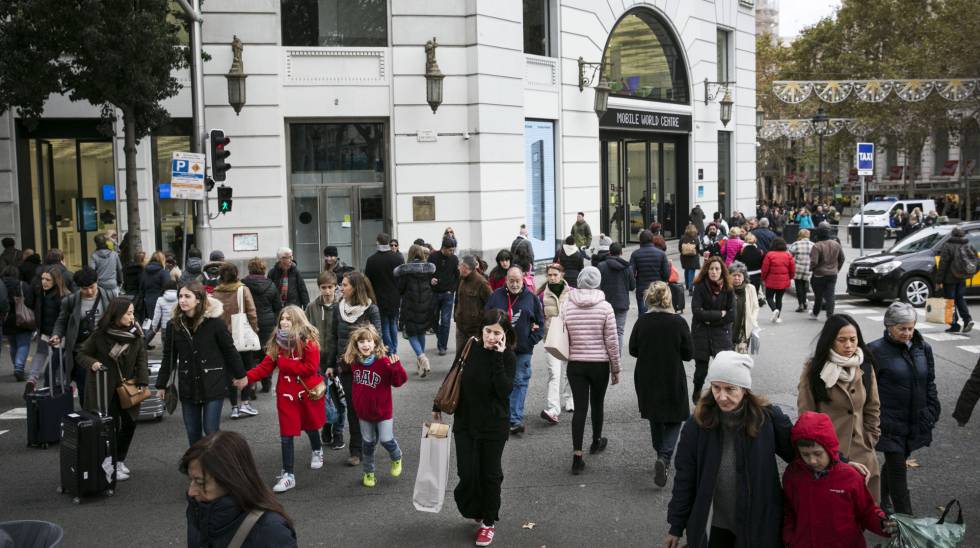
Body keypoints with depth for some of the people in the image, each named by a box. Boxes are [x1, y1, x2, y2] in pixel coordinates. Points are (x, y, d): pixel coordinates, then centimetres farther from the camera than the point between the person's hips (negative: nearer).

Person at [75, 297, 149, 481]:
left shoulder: (135, 334, -2)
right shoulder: (100, 334, -12)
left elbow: (141, 358, 0)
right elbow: (81, 355, -2)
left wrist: (143, 382, -10)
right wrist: (92, 363, -23)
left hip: (127, 387, 4)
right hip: (105, 388, -4)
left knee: (129, 423, 9)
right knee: (111, 426, -2)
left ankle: (119, 460, 28)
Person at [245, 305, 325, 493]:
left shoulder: (308, 340, -14)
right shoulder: (277, 342, 0)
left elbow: (311, 367, -21)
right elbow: (265, 367, -3)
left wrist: (285, 363, -19)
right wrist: (246, 377, -17)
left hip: (308, 391, -3)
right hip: (286, 393, 3)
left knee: (310, 425, 19)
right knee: (286, 435, -1)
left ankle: (317, 451, 50)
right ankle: (288, 475, 5)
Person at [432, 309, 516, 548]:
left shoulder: (508, 357, -13)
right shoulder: (471, 348, -7)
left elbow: (504, 390, -26)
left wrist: (497, 357, -28)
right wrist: (438, 406, 12)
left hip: (494, 426, -2)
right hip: (465, 422, 2)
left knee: (489, 474, 10)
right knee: (467, 473, 2)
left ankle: (488, 522, 29)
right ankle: (474, 510, 32)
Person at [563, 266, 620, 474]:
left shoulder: (567, 307, -5)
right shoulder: (605, 307, -11)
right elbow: (612, 341, -8)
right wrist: (615, 369, 2)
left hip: (575, 364, 1)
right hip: (600, 364, -1)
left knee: (580, 408, 2)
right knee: (597, 403, 19)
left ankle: (577, 456, -4)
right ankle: (596, 442, 40)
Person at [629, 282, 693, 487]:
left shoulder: (642, 321, -8)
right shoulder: (678, 322, -13)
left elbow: (633, 350, -1)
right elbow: (689, 354, -8)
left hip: (647, 380, 3)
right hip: (673, 380, -2)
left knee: (655, 419, 20)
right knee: (674, 420, 9)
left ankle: (662, 457, 30)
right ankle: (664, 457, -13)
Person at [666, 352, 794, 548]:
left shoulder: (768, 418, -13)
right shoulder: (698, 423, -11)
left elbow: (799, 454, 0)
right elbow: (684, 478, -4)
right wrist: (676, 527, 0)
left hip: (758, 525, -1)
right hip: (712, 526, 1)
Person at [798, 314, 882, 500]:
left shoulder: (865, 367, 7)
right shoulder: (814, 369, -5)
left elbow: (873, 408, 14)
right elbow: (806, 413, -3)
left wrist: (869, 442, 7)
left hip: (861, 457, 3)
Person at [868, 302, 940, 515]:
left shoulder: (923, 348, 5)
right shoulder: (877, 351, -12)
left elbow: (930, 384, 14)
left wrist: (932, 413, 9)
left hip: (915, 422, 5)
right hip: (891, 423, -5)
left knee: (895, 462, 20)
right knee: (897, 469, -3)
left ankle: (882, 500, 41)